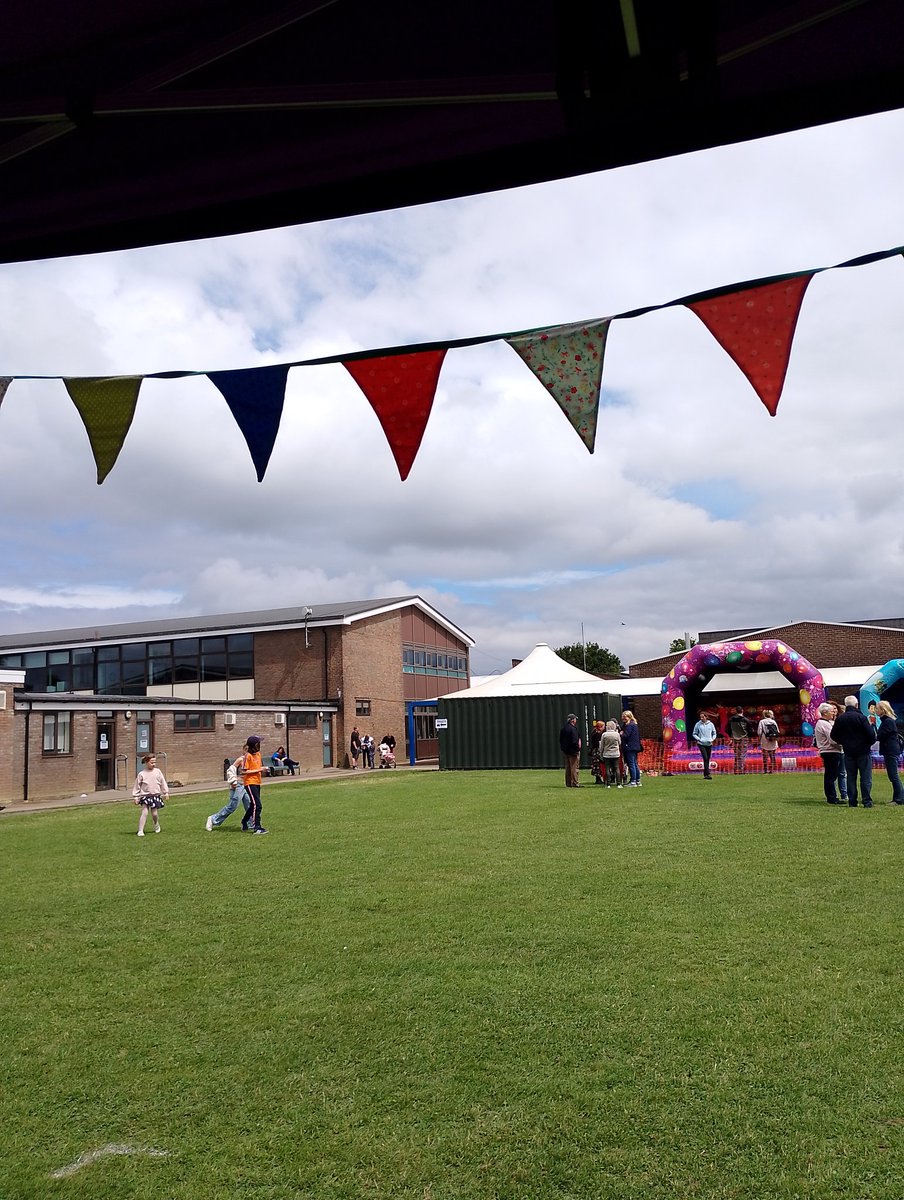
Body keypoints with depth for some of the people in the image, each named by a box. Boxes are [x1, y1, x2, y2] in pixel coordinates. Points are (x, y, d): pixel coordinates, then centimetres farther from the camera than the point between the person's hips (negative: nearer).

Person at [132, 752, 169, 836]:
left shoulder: (158, 772, 1)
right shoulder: (141, 774, -5)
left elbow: (163, 783, 9)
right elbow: (137, 786, 1)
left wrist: (166, 793, 11)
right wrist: (136, 797, 0)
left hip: (156, 795, 2)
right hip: (145, 796, -2)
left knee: (154, 813, 3)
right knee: (144, 812, -14)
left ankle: (157, 826, 32)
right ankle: (140, 831, -11)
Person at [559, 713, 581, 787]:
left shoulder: (564, 728, 11)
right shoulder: (573, 729, -17)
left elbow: (560, 739, 16)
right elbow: (574, 741, -22)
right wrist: (577, 749, -14)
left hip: (566, 750, 9)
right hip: (573, 751, -9)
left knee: (568, 768, 13)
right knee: (574, 767, -4)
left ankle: (568, 783, 17)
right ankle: (575, 783, -2)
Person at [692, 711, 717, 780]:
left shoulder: (711, 724, 5)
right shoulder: (698, 724, 0)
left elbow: (714, 733, 15)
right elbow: (694, 734, 7)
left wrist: (713, 739, -3)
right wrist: (698, 739, -9)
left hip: (709, 744, 3)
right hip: (701, 744, -3)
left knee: (708, 759, 7)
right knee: (705, 758, -15)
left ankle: (705, 774, 16)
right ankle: (708, 774, -18)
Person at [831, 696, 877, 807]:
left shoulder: (839, 719, 1)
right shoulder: (861, 717, -13)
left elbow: (834, 736, 5)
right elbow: (871, 734, -14)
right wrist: (869, 743, 6)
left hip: (848, 752, 4)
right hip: (863, 752, -4)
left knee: (851, 777, 9)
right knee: (866, 777, 2)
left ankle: (852, 802, 8)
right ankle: (867, 802, -1)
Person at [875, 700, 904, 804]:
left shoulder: (888, 721, -15)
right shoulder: (886, 720, 16)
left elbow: (880, 736, -19)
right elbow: (881, 736, 13)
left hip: (891, 752, -10)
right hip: (890, 751, 10)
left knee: (893, 776, -7)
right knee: (892, 776, 12)